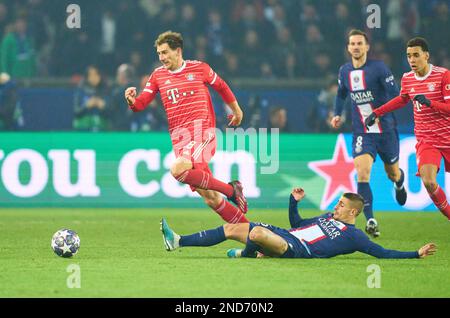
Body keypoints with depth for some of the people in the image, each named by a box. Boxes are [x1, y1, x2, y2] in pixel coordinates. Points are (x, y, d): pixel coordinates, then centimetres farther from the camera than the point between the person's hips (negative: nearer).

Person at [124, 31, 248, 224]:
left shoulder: (199, 68, 3)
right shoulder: (158, 76, 11)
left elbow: (221, 87, 19)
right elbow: (140, 104, 6)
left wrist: (236, 110, 29)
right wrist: (132, 101, -17)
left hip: (202, 131, -4)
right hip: (179, 138, 4)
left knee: (178, 169, -32)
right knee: (210, 199, -3)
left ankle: (230, 189, -15)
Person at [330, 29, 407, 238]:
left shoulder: (378, 68, -12)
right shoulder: (344, 71, 3)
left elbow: (395, 95, -14)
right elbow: (341, 94, 23)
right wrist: (337, 114, 9)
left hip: (386, 130, -2)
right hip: (361, 133, 2)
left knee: (392, 173, 15)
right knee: (362, 174, -18)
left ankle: (399, 181, 54)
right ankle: (370, 221, -19)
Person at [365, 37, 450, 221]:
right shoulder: (407, 78, 3)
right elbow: (403, 100, 26)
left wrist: (430, 103, -31)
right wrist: (376, 113, 24)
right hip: (426, 141, 2)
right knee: (428, 182, -20)